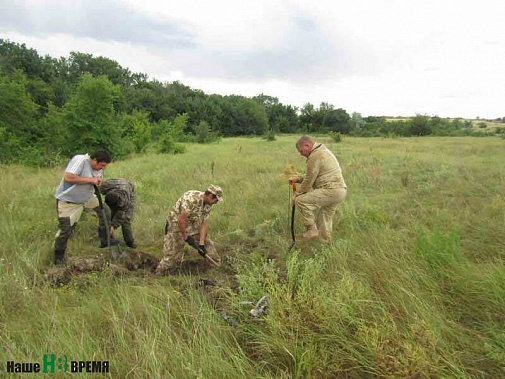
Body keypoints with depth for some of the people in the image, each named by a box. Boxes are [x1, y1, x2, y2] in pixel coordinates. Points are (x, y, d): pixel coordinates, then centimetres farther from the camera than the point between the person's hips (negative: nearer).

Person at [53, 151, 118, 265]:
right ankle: (58, 256, 16)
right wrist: (90, 179, -31)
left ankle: (105, 240, 20)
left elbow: (97, 181, 14)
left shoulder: (98, 166, -1)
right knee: (65, 229, -7)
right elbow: (68, 177, -37)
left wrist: (98, 181, -12)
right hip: (67, 200, -8)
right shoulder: (80, 160, -27)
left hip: (87, 197, 8)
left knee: (105, 211, 5)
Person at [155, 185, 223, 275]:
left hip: (194, 225, 7)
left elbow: (204, 224, -6)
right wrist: (186, 237, -22)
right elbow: (181, 220, -33)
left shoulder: (209, 204, -7)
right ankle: (158, 274, 13)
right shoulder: (192, 198, -33)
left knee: (207, 243, 8)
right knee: (172, 255, -6)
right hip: (177, 224, -7)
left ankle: (218, 265, 26)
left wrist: (201, 244, -12)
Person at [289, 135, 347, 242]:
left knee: (301, 200, -16)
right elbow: (311, 176, 27)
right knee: (325, 220, 16)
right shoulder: (322, 151, 21)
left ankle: (311, 229, -9)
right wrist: (297, 178, 17)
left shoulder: (315, 156, -13)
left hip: (331, 190, -11)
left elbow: (309, 181, -11)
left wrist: (297, 194, 1)